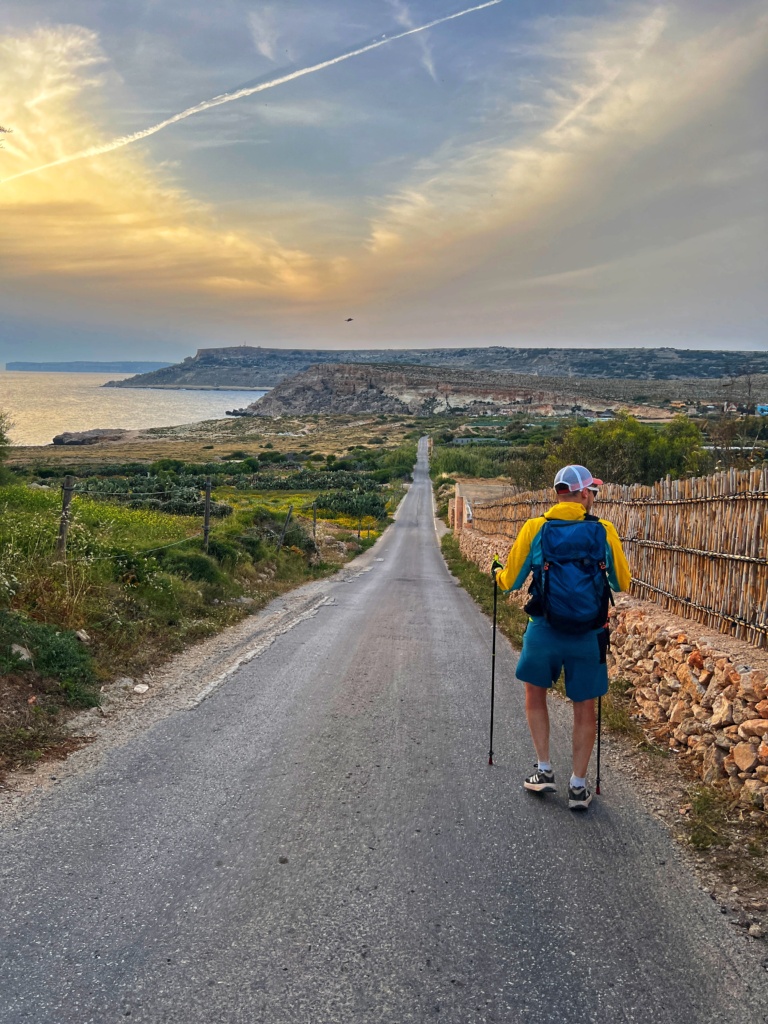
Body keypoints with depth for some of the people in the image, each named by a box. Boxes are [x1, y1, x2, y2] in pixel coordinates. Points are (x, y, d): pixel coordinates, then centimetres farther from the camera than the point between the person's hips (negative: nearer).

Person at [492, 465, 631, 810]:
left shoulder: (534, 528, -6)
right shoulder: (604, 530, -4)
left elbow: (509, 583, 0)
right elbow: (622, 582, 6)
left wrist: (498, 572, 23)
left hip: (544, 632, 0)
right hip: (588, 635, 0)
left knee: (535, 694, 23)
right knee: (584, 707, 14)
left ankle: (544, 770, 22)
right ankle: (578, 786, 20)